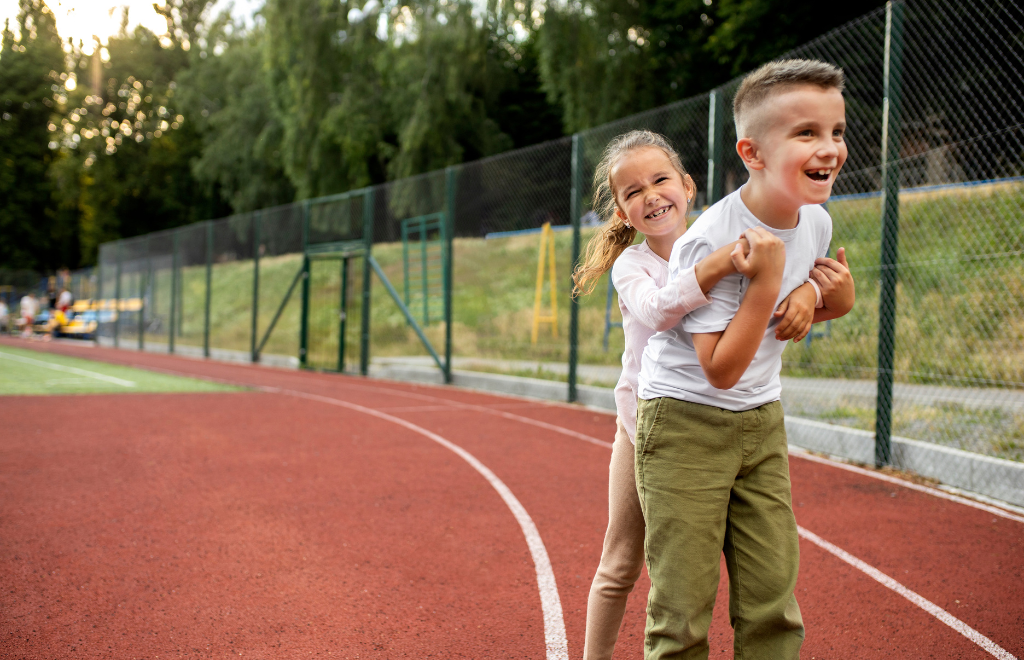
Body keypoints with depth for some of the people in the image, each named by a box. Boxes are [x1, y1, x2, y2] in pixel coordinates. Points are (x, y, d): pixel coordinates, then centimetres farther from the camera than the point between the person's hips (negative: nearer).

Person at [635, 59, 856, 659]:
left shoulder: (816, 222, -2)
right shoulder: (711, 243, -24)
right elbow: (721, 371, -23)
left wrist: (838, 301, -5)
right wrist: (766, 280, -30)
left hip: (762, 423, 6)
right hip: (687, 423, -6)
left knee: (774, 603, 8)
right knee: (684, 609, -2)